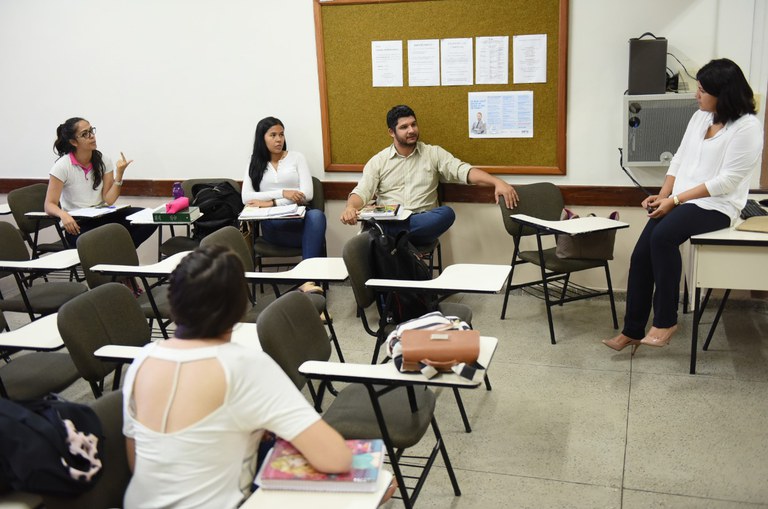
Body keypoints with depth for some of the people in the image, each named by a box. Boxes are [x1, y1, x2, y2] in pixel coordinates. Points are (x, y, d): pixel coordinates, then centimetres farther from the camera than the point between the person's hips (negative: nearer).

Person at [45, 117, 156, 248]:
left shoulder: (103, 161, 3)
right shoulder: (62, 166, -8)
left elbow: (109, 200, -3)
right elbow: (49, 205, -11)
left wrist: (119, 173, -15)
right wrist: (63, 214, -33)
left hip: (102, 218, 5)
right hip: (77, 225, -5)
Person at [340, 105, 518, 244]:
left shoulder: (433, 153, 10)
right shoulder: (378, 161, 10)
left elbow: (463, 170, -1)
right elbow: (362, 192, 2)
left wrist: (497, 182, -17)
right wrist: (350, 208, -24)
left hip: (424, 223, 1)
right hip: (387, 223, -1)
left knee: (447, 213, -34)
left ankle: (392, 239, -33)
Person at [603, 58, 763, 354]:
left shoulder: (747, 127, -11)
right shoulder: (700, 117, 11)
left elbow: (726, 181, -16)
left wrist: (675, 199, -16)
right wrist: (662, 196, -1)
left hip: (716, 205, -7)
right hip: (679, 201, 7)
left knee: (663, 236, -33)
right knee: (641, 254, -10)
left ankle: (666, 321, -19)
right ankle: (633, 330, -1)